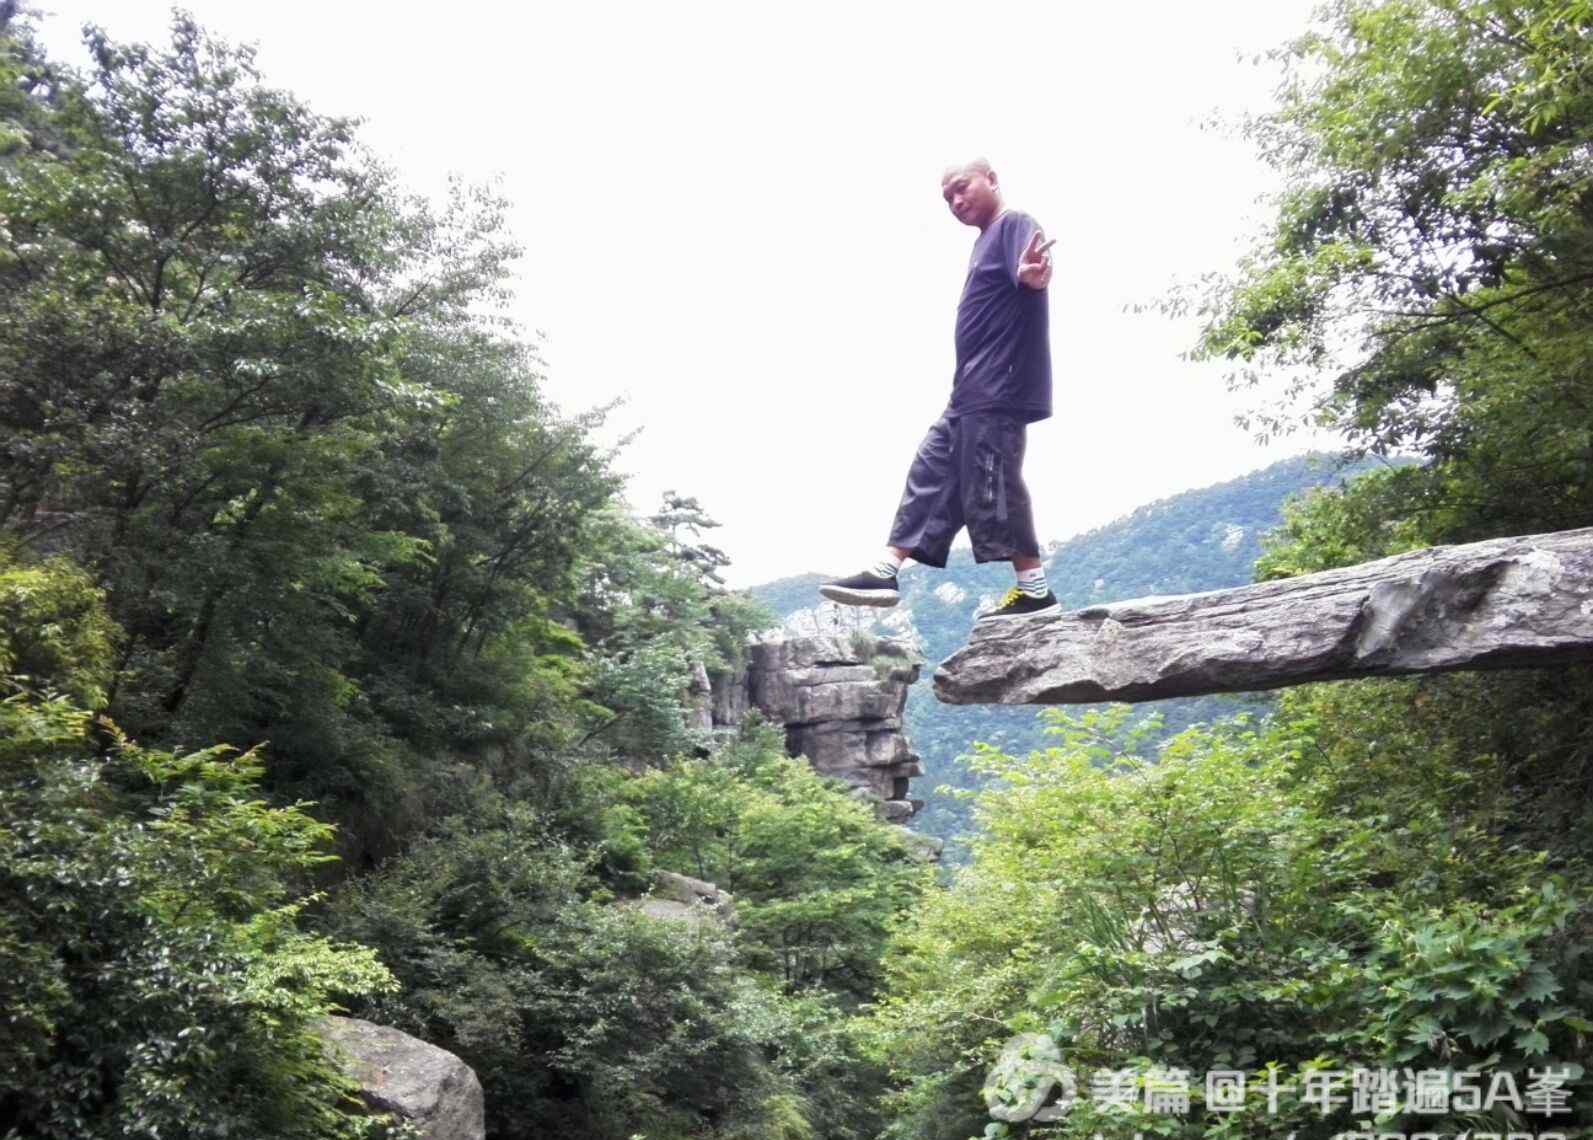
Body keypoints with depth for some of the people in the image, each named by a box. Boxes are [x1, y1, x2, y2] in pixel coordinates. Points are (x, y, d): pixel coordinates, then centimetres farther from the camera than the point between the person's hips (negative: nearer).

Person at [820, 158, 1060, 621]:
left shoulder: (1014, 224, -8)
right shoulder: (987, 238, 22)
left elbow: (1032, 270, -31)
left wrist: (1032, 274, -52)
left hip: (998, 389, -10)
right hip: (972, 391, 10)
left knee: (992, 486, -9)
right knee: (931, 472, 7)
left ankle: (1035, 591, -2)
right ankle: (884, 571, 8)